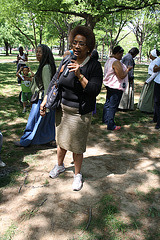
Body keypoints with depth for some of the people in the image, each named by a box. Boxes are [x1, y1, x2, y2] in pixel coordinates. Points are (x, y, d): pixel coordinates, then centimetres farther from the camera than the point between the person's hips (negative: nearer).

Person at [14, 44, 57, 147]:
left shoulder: (46, 67, -20)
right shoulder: (44, 66, 12)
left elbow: (47, 86, -22)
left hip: (41, 99, -9)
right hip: (40, 97, 9)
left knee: (34, 120, 5)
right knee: (48, 121, 16)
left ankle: (25, 141, 20)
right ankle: (52, 140, 26)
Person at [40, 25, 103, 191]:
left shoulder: (94, 66, -10)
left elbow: (95, 90, -20)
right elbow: (54, 81, 11)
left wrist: (79, 75, -28)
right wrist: (45, 101, 10)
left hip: (80, 113, -4)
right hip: (62, 109, 5)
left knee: (77, 146, 6)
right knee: (61, 140, 19)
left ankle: (77, 174, 29)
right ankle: (59, 165, 45)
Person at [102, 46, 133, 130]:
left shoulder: (109, 60, 10)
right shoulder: (116, 62, -21)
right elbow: (122, 76, -24)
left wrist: (125, 68, 20)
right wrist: (128, 69, -8)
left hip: (109, 85, 10)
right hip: (116, 87, -10)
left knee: (108, 103, 21)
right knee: (113, 106, -4)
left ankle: (105, 119, 36)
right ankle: (111, 125, 4)